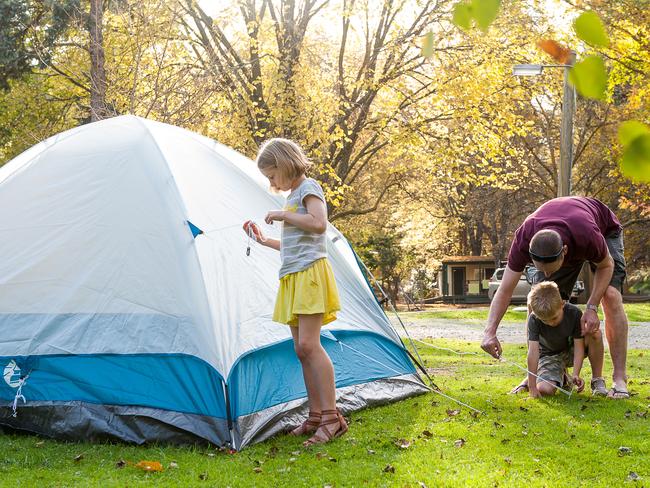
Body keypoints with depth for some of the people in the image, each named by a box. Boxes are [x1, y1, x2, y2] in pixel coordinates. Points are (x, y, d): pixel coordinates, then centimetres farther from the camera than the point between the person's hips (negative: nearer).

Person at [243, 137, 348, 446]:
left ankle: (331, 417, -17)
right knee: (301, 349, 4)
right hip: (292, 277, 9)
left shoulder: (308, 187, -2)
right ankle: (316, 417, 7)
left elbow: (319, 224, -21)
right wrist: (264, 241, 26)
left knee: (309, 344, -17)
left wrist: (283, 216, -12)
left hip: (309, 273, -9)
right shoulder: (293, 195, 24)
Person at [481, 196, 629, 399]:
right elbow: (505, 290, -31)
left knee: (611, 296, -22)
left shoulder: (588, 236, -46)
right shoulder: (523, 239, -38)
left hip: (605, 230, -3)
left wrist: (591, 308, -30)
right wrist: (490, 331, -41)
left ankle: (619, 378, -18)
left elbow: (606, 266, -22)